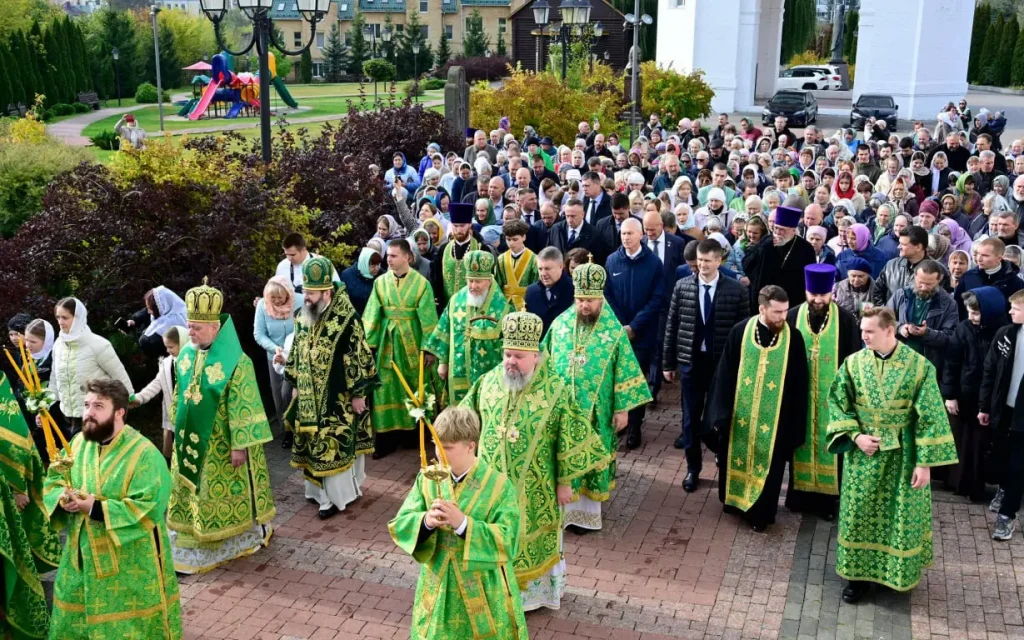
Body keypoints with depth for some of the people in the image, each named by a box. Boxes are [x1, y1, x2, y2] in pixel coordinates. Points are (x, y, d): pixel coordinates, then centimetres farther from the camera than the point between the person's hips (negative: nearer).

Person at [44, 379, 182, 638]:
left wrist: (96, 508, -27)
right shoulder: (79, 442, 3)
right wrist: (63, 498, -14)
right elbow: (53, 481, 10)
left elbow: (150, 508, -25)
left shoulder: (143, 452, -19)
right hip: (82, 557, 7)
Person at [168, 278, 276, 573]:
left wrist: (240, 445, -18)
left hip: (221, 444, -6)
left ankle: (243, 536, 26)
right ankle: (192, 548, 26)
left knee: (223, 494, 7)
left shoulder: (235, 362, -21)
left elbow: (242, 406, -18)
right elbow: (180, 396, 12)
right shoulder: (186, 354, 0)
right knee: (190, 494, 14)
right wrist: (178, 432, 15)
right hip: (192, 441, 7)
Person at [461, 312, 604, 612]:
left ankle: (535, 589, 34)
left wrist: (566, 481, -8)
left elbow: (572, 439, -10)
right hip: (491, 482, 3)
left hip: (534, 488, -3)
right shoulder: (488, 382, -5)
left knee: (533, 540, 13)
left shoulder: (556, 390, -16)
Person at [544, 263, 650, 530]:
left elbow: (625, 371, -4)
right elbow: (545, 361, 7)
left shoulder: (615, 330, -8)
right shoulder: (561, 323, -2)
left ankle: (587, 511, 23)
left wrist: (623, 409, -5)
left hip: (596, 411, -1)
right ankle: (562, 508, 20)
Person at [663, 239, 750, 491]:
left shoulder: (737, 290, -6)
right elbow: (672, 325, 3)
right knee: (691, 416, 8)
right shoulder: (682, 286, -1)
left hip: (723, 363, -1)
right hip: (690, 361, 1)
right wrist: (668, 362, 4)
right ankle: (693, 468, 23)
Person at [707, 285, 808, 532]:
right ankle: (734, 500, 39)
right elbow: (725, 375, -4)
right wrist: (721, 413, -5)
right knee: (736, 459, 16)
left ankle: (759, 514, 26)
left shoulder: (793, 338, -9)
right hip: (740, 414, 1)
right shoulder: (740, 332, -9)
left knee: (767, 466, 10)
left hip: (774, 418, -1)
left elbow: (799, 385, -3)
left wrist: (796, 423, -2)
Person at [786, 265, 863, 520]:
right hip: (799, 393, 2)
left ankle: (827, 498, 18)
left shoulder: (846, 320, -8)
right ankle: (799, 493, 26)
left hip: (833, 395, -1)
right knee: (801, 443, 12)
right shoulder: (793, 317, -4)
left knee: (829, 446, 7)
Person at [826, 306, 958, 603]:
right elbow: (837, 402, 2)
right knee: (860, 514, 8)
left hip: (903, 456, -2)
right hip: (863, 455, 2)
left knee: (901, 517, 9)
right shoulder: (854, 363, -5)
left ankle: (899, 573, 29)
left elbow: (930, 417, -11)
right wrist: (855, 436, -12)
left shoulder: (919, 366, -13)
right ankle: (859, 574, 22)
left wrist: (925, 462, -12)